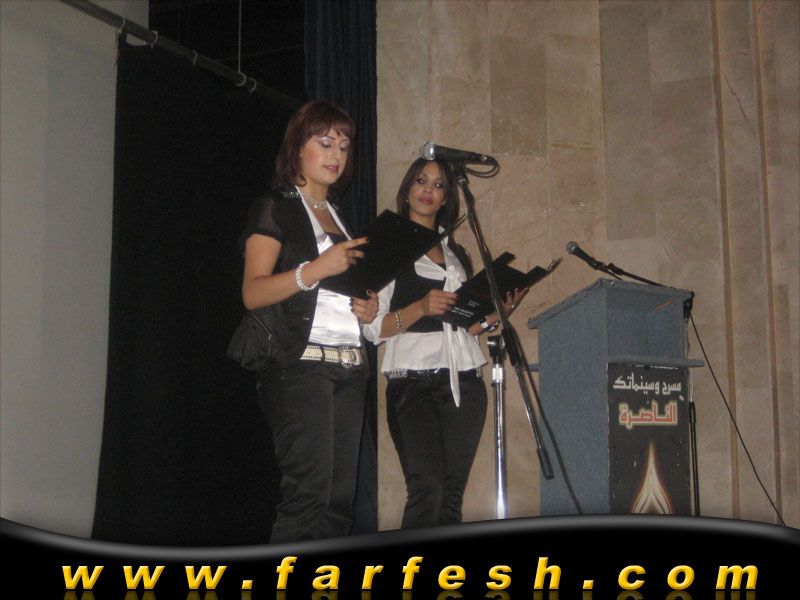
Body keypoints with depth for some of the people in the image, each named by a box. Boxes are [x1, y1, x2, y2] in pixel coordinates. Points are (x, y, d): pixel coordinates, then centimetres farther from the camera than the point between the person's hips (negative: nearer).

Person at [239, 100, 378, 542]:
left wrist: (366, 307, 10)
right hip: (301, 363, -7)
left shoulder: (339, 218, 25)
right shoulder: (275, 209, 3)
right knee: (308, 490, -15)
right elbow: (253, 293, -9)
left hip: (348, 369, 7)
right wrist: (316, 268, -21)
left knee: (339, 498, 2)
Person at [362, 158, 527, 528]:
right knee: (427, 489, -19)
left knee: (452, 494, 2)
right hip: (414, 382, -5)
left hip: (464, 383, 5)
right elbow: (372, 328, -4)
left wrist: (500, 310, 4)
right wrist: (421, 308, -18)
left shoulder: (456, 254, 22)